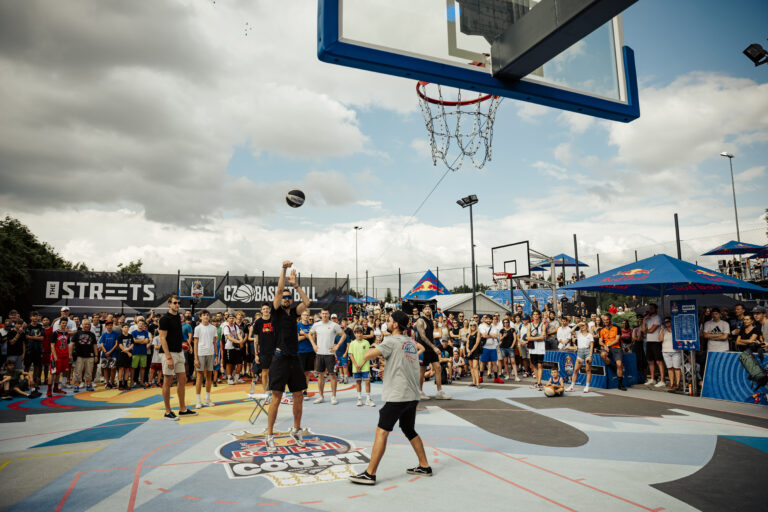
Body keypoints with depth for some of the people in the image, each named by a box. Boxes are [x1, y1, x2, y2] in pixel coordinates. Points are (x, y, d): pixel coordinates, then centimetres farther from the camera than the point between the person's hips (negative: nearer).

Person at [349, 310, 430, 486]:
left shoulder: (392, 341, -9)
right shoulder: (411, 342, 14)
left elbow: (368, 355, -17)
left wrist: (373, 348, 4)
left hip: (397, 395, -8)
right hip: (413, 395, 8)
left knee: (382, 432, -6)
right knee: (410, 431, 21)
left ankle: (370, 474, -5)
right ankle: (424, 466, 26)